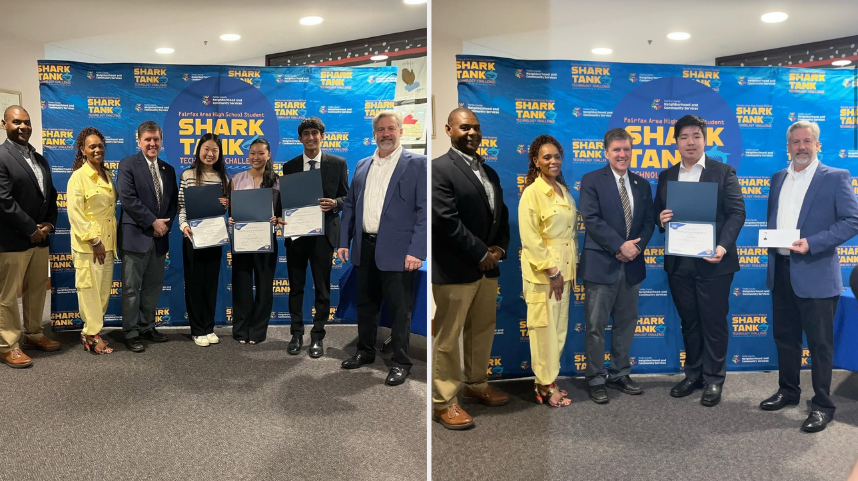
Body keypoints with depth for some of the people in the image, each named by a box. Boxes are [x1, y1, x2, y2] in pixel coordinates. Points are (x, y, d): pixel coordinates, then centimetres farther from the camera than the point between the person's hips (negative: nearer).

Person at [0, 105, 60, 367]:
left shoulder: (40, 159, 14)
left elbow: (51, 196, 15)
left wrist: (49, 224, -1)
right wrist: (31, 230, -15)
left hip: (40, 238, 8)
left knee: (36, 290, 16)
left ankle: (33, 334, 30)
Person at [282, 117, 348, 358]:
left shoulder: (338, 163, 2)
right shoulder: (290, 166, 8)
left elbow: (346, 197, 3)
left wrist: (334, 203, -17)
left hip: (323, 233, -2)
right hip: (296, 232, 2)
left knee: (322, 287, 5)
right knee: (296, 286, 9)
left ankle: (317, 336, 16)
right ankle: (296, 334, 20)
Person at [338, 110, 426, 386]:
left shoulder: (417, 164, -4)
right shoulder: (362, 165, 14)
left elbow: (424, 210, -10)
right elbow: (349, 206, 17)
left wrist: (416, 250, -17)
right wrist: (344, 242, 9)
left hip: (397, 251, -5)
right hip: (364, 248, 6)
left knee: (399, 309, 3)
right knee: (365, 305, 17)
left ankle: (400, 363, 16)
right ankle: (365, 352, 34)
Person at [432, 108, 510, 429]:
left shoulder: (490, 172, 15)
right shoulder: (439, 168, -11)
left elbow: (501, 215, 17)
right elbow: (446, 221, -19)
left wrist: (500, 248, -1)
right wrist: (481, 253, -15)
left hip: (488, 266, 8)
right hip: (454, 269, -8)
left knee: (483, 331, 18)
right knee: (447, 337, 1)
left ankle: (476, 386, 35)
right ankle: (443, 402, 12)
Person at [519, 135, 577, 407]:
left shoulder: (564, 190, 11)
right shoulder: (531, 193, -12)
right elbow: (529, 239, -17)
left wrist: (571, 268, 12)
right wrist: (551, 271, -17)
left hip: (564, 270, 8)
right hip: (541, 272, -7)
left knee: (559, 328, 13)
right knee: (544, 329, 0)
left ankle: (550, 378, 25)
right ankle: (544, 386, 11)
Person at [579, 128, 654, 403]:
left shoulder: (642, 184, 13)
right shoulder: (592, 180, -4)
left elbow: (648, 222, 9)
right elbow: (591, 220, -14)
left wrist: (636, 247, -10)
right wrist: (620, 246, -18)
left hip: (632, 265, 5)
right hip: (601, 264, -5)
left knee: (626, 323, 12)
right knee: (596, 325, 0)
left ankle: (619, 375, 25)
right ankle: (596, 380, 11)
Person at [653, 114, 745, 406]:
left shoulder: (724, 172, -1)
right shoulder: (666, 177, 11)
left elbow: (737, 213, -7)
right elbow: (657, 212, 14)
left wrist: (723, 246, -21)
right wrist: (661, 219, -10)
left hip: (713, 262, -4)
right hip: (678, 263, 4)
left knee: (714, 323, 4)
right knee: (689, 323, 14)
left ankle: (714, 379, 17)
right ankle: (693, 374, 27)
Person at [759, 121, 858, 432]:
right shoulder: (778, 178, 13)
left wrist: (811, 243, -22)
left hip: (815, 273, -6)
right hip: (781, 270, 6)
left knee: (819, 342, 2)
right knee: (784, 336, 15)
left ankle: (822, 405, 14)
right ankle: (788, 391, 31)